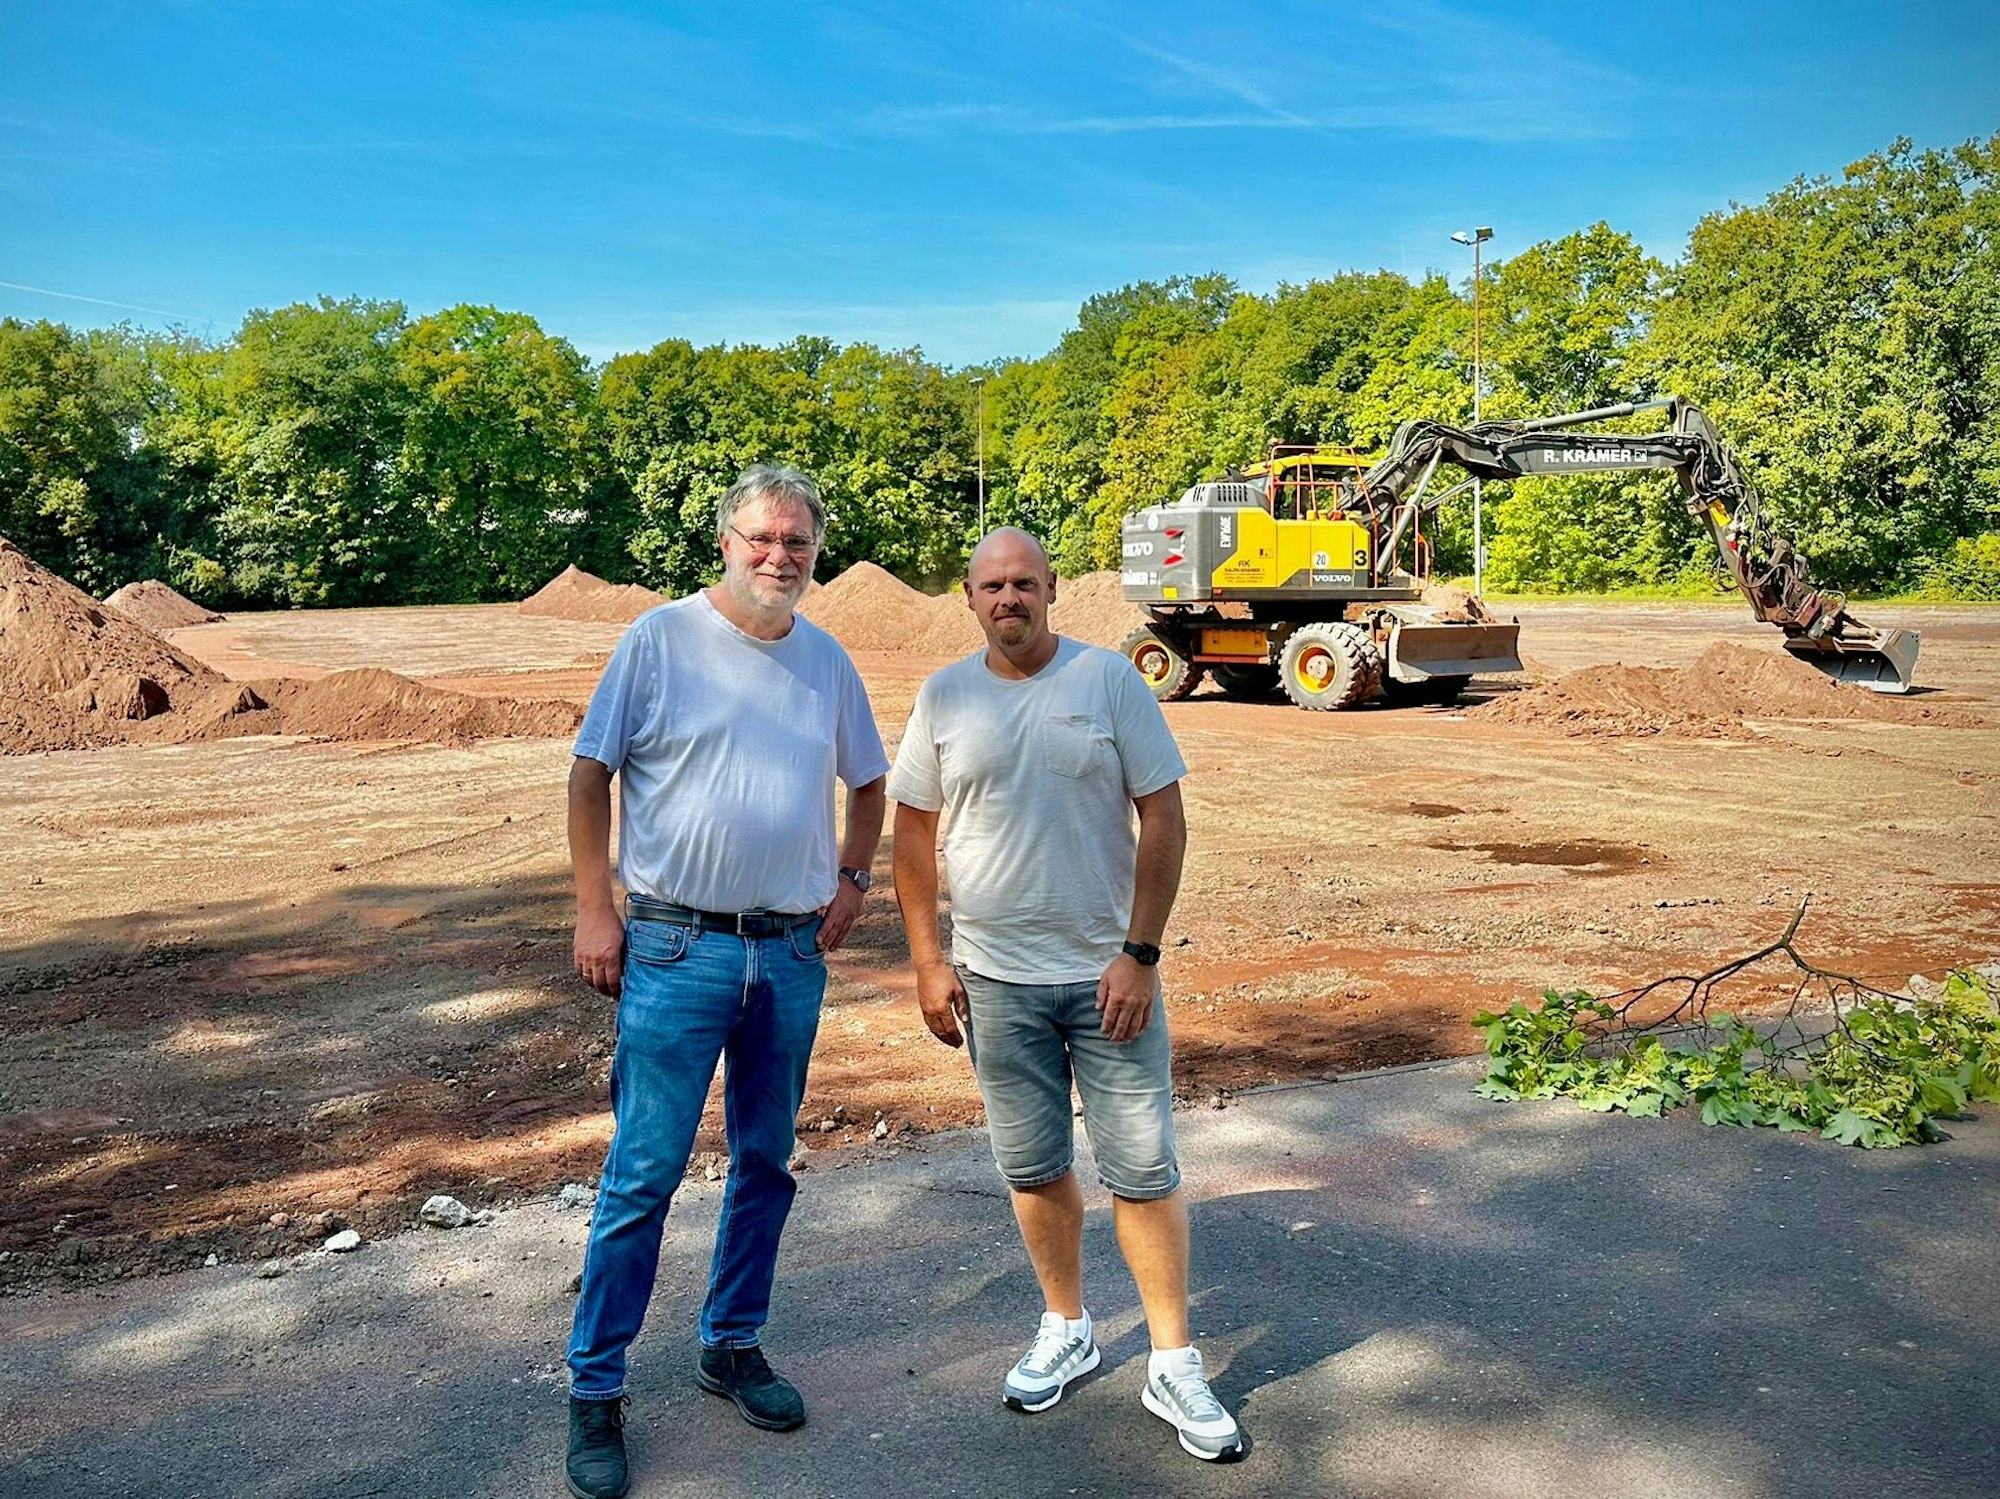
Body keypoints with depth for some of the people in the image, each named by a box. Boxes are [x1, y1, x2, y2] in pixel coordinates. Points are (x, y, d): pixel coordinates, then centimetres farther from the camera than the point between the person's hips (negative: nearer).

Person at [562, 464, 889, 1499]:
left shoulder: (828, 661, 8)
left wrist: (851, 881, 8)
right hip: (675, 948, -4)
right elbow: (590, 776, -2)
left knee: (766, 1163, 15)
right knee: (643, 1172, -1)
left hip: (793, 954, 5)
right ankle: (595, 1390, 14)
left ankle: (732, 1345, 33)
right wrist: (595, 910, -7)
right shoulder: (661, 639, -4)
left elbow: (867, 783, 21)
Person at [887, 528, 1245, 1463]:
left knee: (1143, 1170, 3)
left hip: (1107, 971, -2)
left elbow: (1163, 818, -6)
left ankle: (1174, 1368, 18)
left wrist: (1140, 953, -12)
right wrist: (927, 962, 2)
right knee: (1033, 1169, 13)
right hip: (996, 980, 2)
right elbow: (911, 830, 7)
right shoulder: (944, 697, 2)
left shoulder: (1109, 678, -5)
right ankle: (1066, 1331, 35)